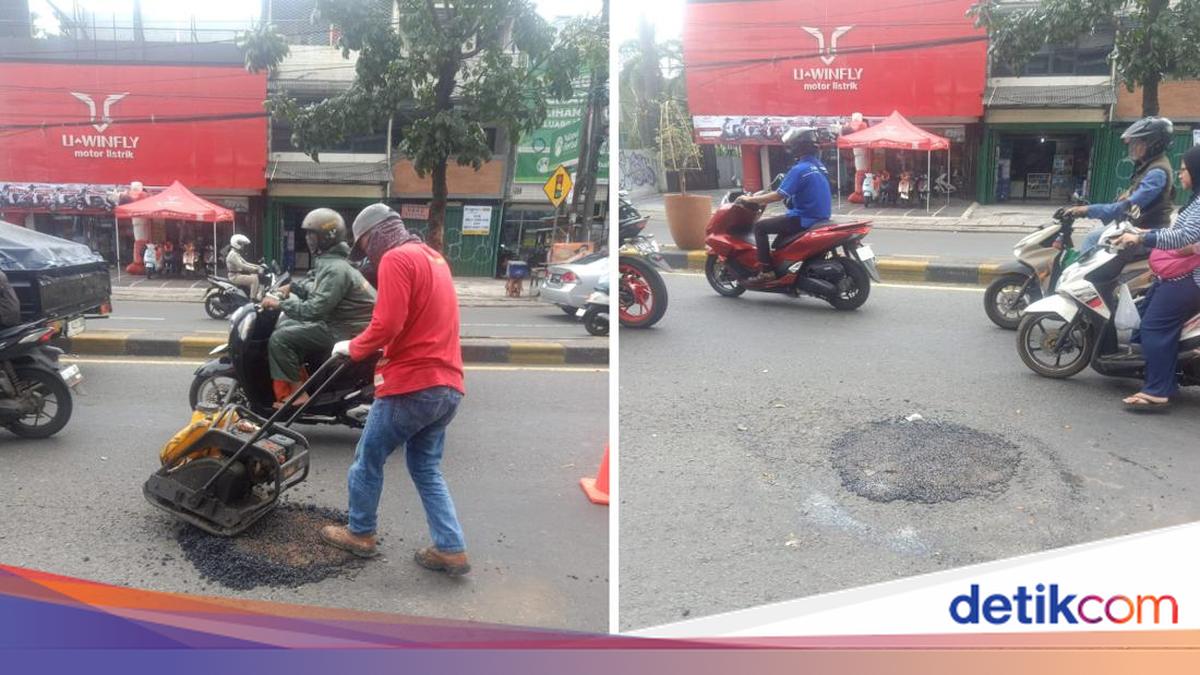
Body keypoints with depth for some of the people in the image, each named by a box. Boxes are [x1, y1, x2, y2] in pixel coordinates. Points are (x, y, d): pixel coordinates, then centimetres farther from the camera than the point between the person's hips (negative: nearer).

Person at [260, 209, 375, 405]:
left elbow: (314, 310, -26)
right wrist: (293, 289, 11)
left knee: (279, 339, -15)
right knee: (285, 324, 18)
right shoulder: (328, 262, 12)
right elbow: (318, 290, 26)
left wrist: (280, 303, -18)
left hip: (344, 333, -11)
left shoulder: (335, 269, -21)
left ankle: (296, 393, -11)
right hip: (336, 323, 11)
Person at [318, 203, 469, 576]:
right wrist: (381, 348, 16)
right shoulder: (433, 257, 18)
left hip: (412, 385, -8)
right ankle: (451, 549, 10)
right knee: (426, 468, 15)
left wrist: (353, 348, -2)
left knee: (368, 460, 11)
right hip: (447, 385, 8)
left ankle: (360, 534, 26)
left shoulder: (396, 258, -10)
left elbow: (387, 324, -18)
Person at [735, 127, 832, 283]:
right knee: (782, 224, 33)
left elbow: (779, 196, -19)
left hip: (804, 219, -9)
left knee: (760, 226, -3)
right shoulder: (818, 165, 12)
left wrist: (750, 199, -8)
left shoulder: (799, 169, -17)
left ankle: (766, 271, -7)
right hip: (819, 217, 9)